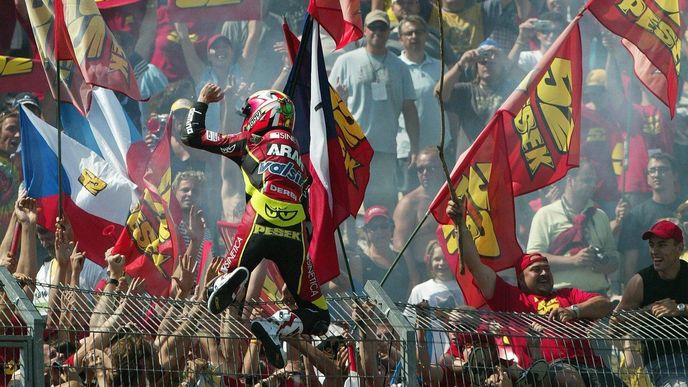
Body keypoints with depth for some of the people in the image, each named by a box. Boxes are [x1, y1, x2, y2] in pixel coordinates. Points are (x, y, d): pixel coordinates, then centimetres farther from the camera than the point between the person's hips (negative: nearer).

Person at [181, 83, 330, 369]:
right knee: (317, 317, 11)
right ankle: (277, 325, -20)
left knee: (216, 299, 11)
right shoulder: (294, 149, 26)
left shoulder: (250, 142, 14)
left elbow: (192, 136, 19)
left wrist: (202, 103, 35)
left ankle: (231, 281, -24)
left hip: (259, 226, -2)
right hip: (294, 235, 2)